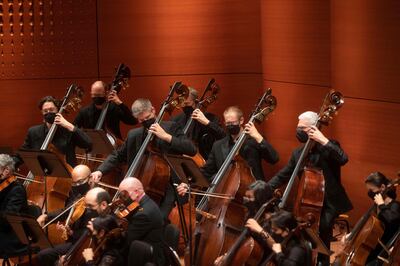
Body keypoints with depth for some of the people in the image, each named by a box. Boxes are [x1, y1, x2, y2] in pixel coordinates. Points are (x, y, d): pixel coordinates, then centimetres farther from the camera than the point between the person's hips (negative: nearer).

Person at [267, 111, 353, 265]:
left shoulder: (328, 148, -8)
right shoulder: (298, 153, 9)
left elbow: (343, 159, -29)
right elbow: (283, 176, 12)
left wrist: (323, 140, -30)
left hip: (328, 204, -6)